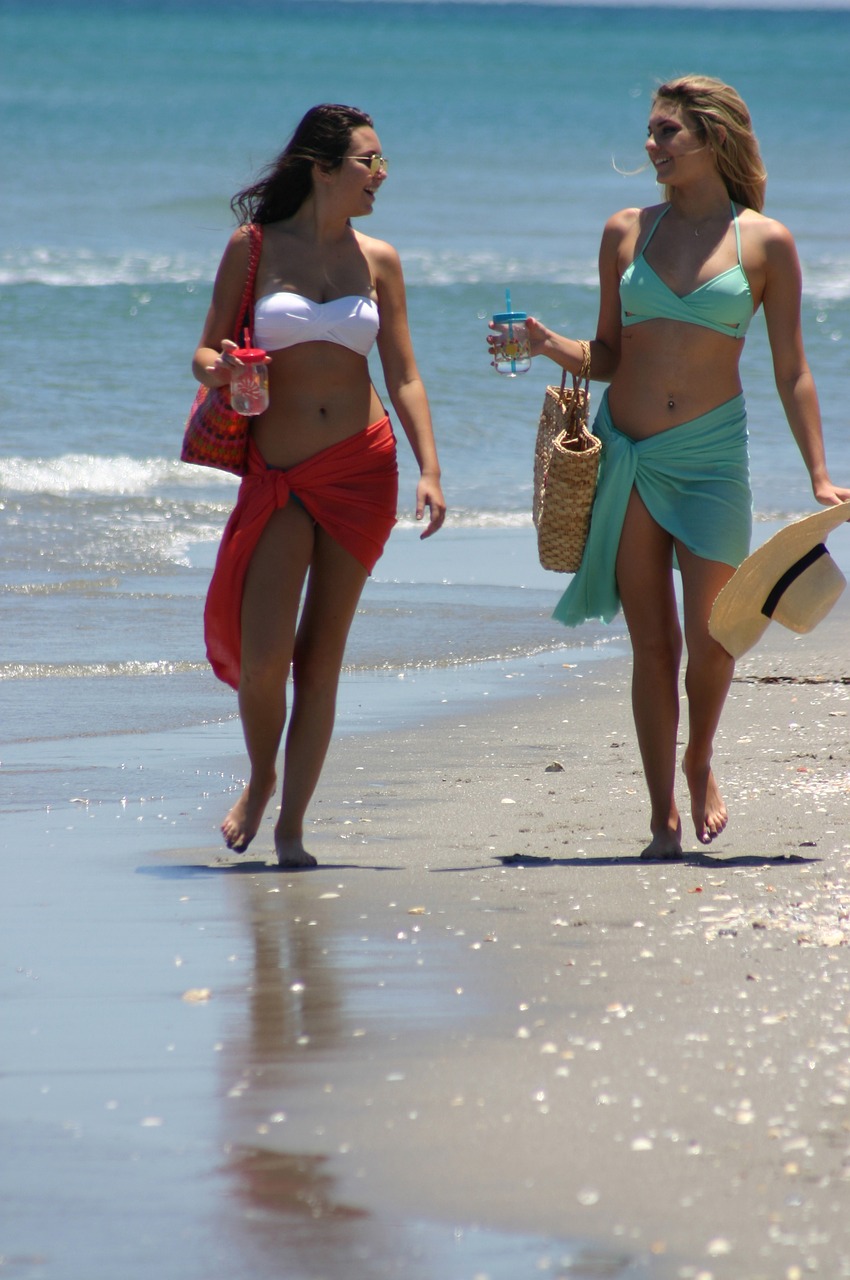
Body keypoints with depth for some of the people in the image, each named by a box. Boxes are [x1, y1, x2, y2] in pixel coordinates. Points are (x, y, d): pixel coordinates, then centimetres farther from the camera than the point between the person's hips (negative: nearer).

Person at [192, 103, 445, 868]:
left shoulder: (377, 260, 7)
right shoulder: (254, 247, 0)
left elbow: (403, 376, 8)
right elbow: (207, 353, 5)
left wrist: (430, 470, -2)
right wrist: (219, 369, -18)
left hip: (362, 468, 2)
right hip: (279, 473, -2)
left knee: (322, 654, 1)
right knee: (263, 651, -11)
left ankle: (292, 822, 8)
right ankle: (260, 779, 18)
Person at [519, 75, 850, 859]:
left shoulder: (766, 243, 0)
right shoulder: (627, 232, 7)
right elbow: (609, 355, 12)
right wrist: (550, 346, -8)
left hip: (711, 455, -2)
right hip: (625, 454, 2)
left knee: (709, 637, -6)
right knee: (652, 645, 2)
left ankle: (700, 764, 24)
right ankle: (664, 819, 10)